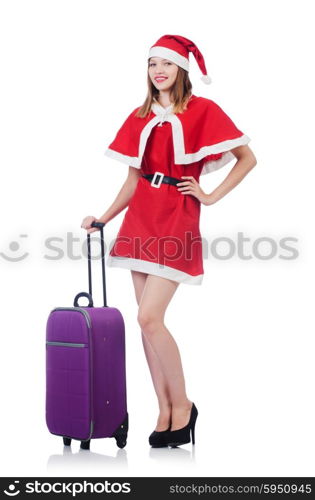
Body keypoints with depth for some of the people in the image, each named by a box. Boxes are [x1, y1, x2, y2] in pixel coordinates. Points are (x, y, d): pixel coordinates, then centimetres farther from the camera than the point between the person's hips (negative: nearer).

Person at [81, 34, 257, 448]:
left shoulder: (202, 111, -1)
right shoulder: (140, 117, 13)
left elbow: (247, 158, -1)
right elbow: (134, 179, 15)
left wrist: (212, 196, -5)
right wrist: (103, 218, 6)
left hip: (177, 219, -5)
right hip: (141, 218, 6)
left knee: (149, 318, -14)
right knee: (148, 321, 4)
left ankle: (182, 405, 4)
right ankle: (165, 413, 13)